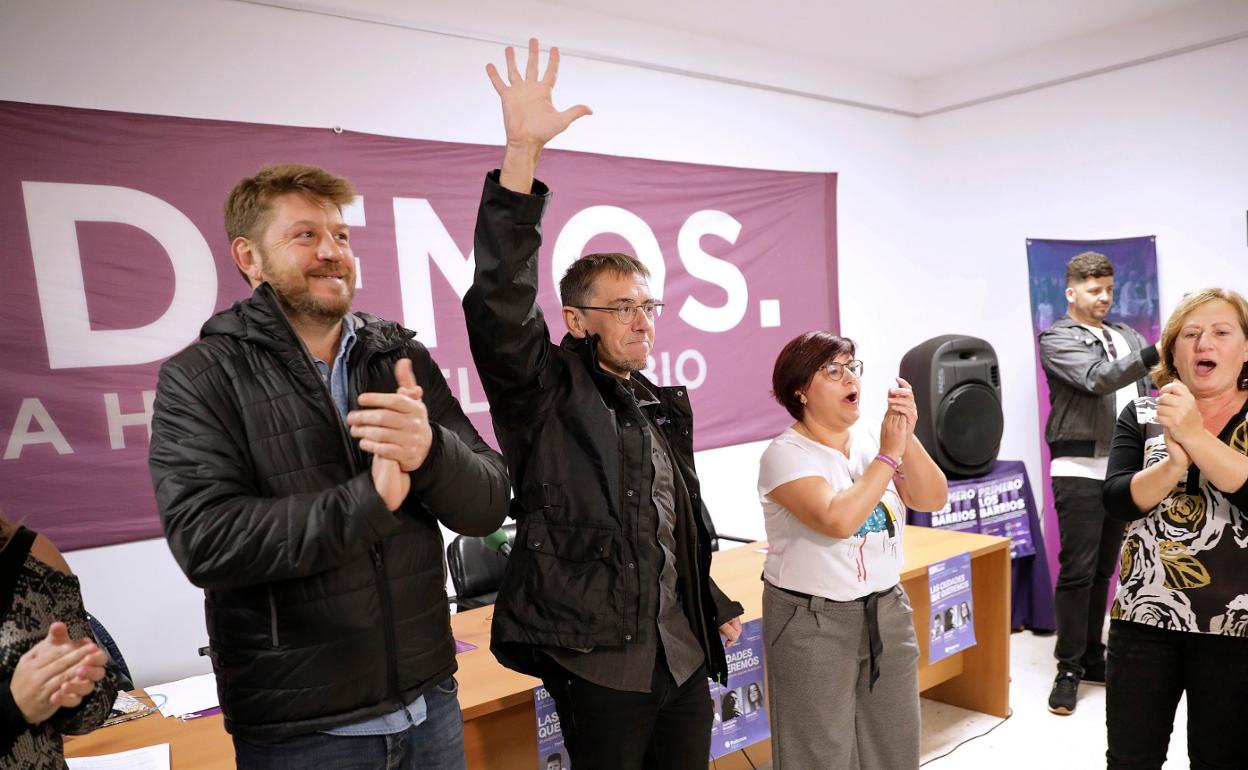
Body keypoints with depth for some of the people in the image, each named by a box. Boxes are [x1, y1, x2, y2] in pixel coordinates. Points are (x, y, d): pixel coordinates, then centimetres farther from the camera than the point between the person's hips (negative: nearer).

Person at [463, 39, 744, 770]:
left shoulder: (666, 406, 11)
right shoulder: (548, 394, -10)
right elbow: (498, 304, -27)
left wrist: (717, 605, 25)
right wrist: (523, 154, -34)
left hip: (684, 654, 7)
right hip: (599, 660, -6)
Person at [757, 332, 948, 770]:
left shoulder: (872, 440, 2)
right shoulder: (786, 455, -15)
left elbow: (933, 500, -4)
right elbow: (838, 520, -29)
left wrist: (907, 439, -18)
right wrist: (888, 454, -21)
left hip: (887, 612, 6)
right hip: (813, 623, -5)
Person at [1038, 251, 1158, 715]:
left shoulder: (1126, 335, 17)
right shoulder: (1057, 339, -4)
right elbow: (1097, 379, -20)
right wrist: (1156, 353, -28)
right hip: (1080, 469, -6)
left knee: (1103, 570, 11)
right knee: (1076, 572, -3)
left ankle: (1093, 658, 23)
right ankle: (1068, 671, 7)